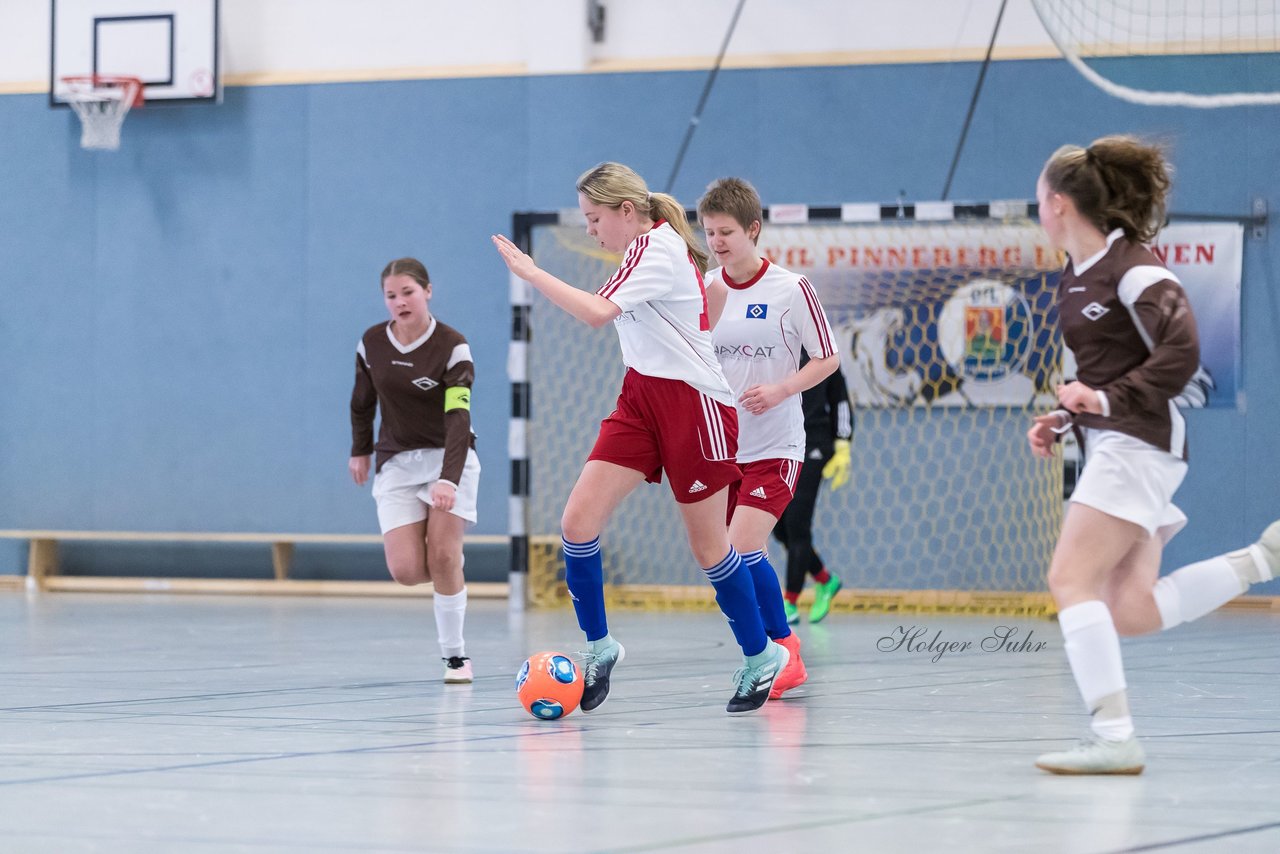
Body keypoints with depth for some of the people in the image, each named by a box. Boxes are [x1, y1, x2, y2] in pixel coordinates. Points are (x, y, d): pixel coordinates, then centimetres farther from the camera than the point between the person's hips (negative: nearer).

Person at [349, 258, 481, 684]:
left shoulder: (452, 346, -16)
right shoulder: (371, 344, -3)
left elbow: (458, 418, -25)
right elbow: (362, 401, 15)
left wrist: (449, 479, -36)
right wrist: (360, 450, 24)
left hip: (449, 457, -3)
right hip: (397, 463, 3)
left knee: (443, 556, -18)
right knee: (406, 570, -12)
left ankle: (455, 655, -3)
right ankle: (450, 581, 25)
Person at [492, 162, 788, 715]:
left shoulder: (656, 250, -17)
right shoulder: (652, 248, 13)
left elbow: (596, 313, -28)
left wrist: (529, 272, -24)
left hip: (693, 407, -9)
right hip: (642, 399, 9)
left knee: (708, 546, 2)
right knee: (577, 523, -7)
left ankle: (760, 655, 20)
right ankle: (598, 646, 5)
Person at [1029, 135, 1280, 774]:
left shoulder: (1132, 267, -11)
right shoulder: (1076, 276, 17)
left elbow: (1180, 353, -19)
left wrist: (1106, 399, -23)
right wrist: (1061, 421, 13)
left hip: (1138, 441, -10)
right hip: (1111, 447, 10)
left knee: (1071, 581, -15)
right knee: (1130, 613, 0)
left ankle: (1114, 738, -17)